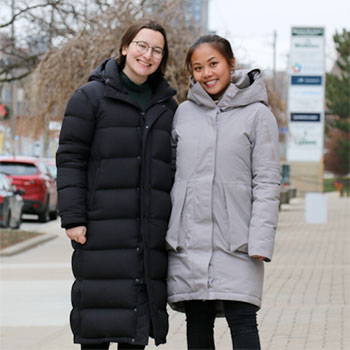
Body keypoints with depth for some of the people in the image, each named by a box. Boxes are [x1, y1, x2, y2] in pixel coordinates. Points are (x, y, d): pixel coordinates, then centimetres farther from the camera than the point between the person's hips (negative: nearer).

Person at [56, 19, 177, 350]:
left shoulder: (167, 106, 15)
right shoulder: (91, 97, 0)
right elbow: (70, 159, -4)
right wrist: (72, 218, -12)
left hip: (152, 232, 5)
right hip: (103, 231, -4)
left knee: (142, 311, 5)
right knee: (100, 307, -5)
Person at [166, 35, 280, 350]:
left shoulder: (257, 114, 2)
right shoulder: (183, 113, 11)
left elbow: (267, 182, -2)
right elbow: (169, 173, 14)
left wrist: (260, 240, -12)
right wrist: (163, 232, 7)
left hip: (236, 241, -3)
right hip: (188, 239, 3)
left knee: (242, 321, -9)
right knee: (198, 324, 5)